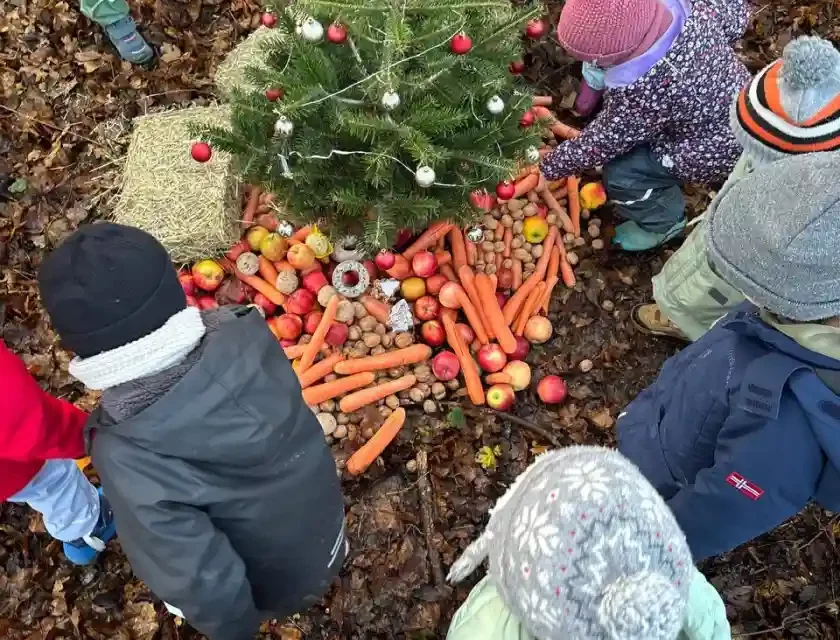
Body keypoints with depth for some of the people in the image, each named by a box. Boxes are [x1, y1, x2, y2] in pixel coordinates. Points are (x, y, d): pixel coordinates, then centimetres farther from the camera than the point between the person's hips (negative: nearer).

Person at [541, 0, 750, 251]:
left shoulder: (639, 93, -38)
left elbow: (601, 142, -21)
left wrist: (551, 166, -6)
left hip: (714, 153, -8)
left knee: (620, 174, -8)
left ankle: (662, 223, 21)